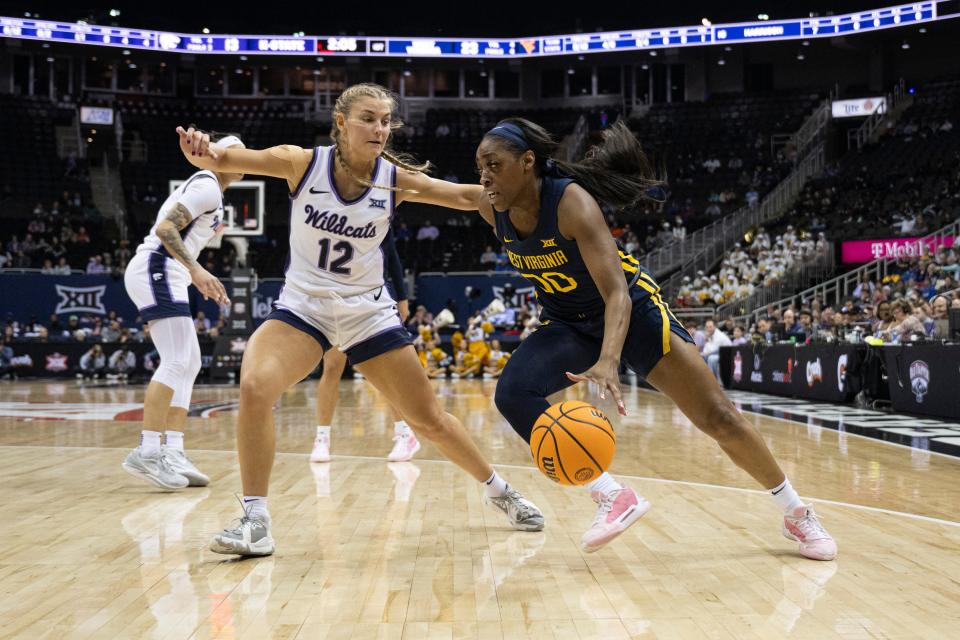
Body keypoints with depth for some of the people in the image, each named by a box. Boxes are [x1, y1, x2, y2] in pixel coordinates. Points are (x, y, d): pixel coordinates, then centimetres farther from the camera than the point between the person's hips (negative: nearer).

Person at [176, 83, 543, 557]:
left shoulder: (396, 178, -9)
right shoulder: (304, 163, -13)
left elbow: (466, 196, -9)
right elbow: (230, 160, -23)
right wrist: (205, 154, -45)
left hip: (369, 313, 1)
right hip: (302, 306, -1)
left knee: (429, 419, 7)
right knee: (254, 388, -27)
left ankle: (499, 491, 32)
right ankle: (255, 524, -14)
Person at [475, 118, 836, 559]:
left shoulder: (572, 202, -31)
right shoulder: (492, 209, -14)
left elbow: (617, 293, -38)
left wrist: (608, 362, -54)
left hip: (632, 307, -5)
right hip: (568, 322, 5)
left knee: (717, 416, -6)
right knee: (512, 394, -21)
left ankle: (796, 513, 16)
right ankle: (613, 498, -13)